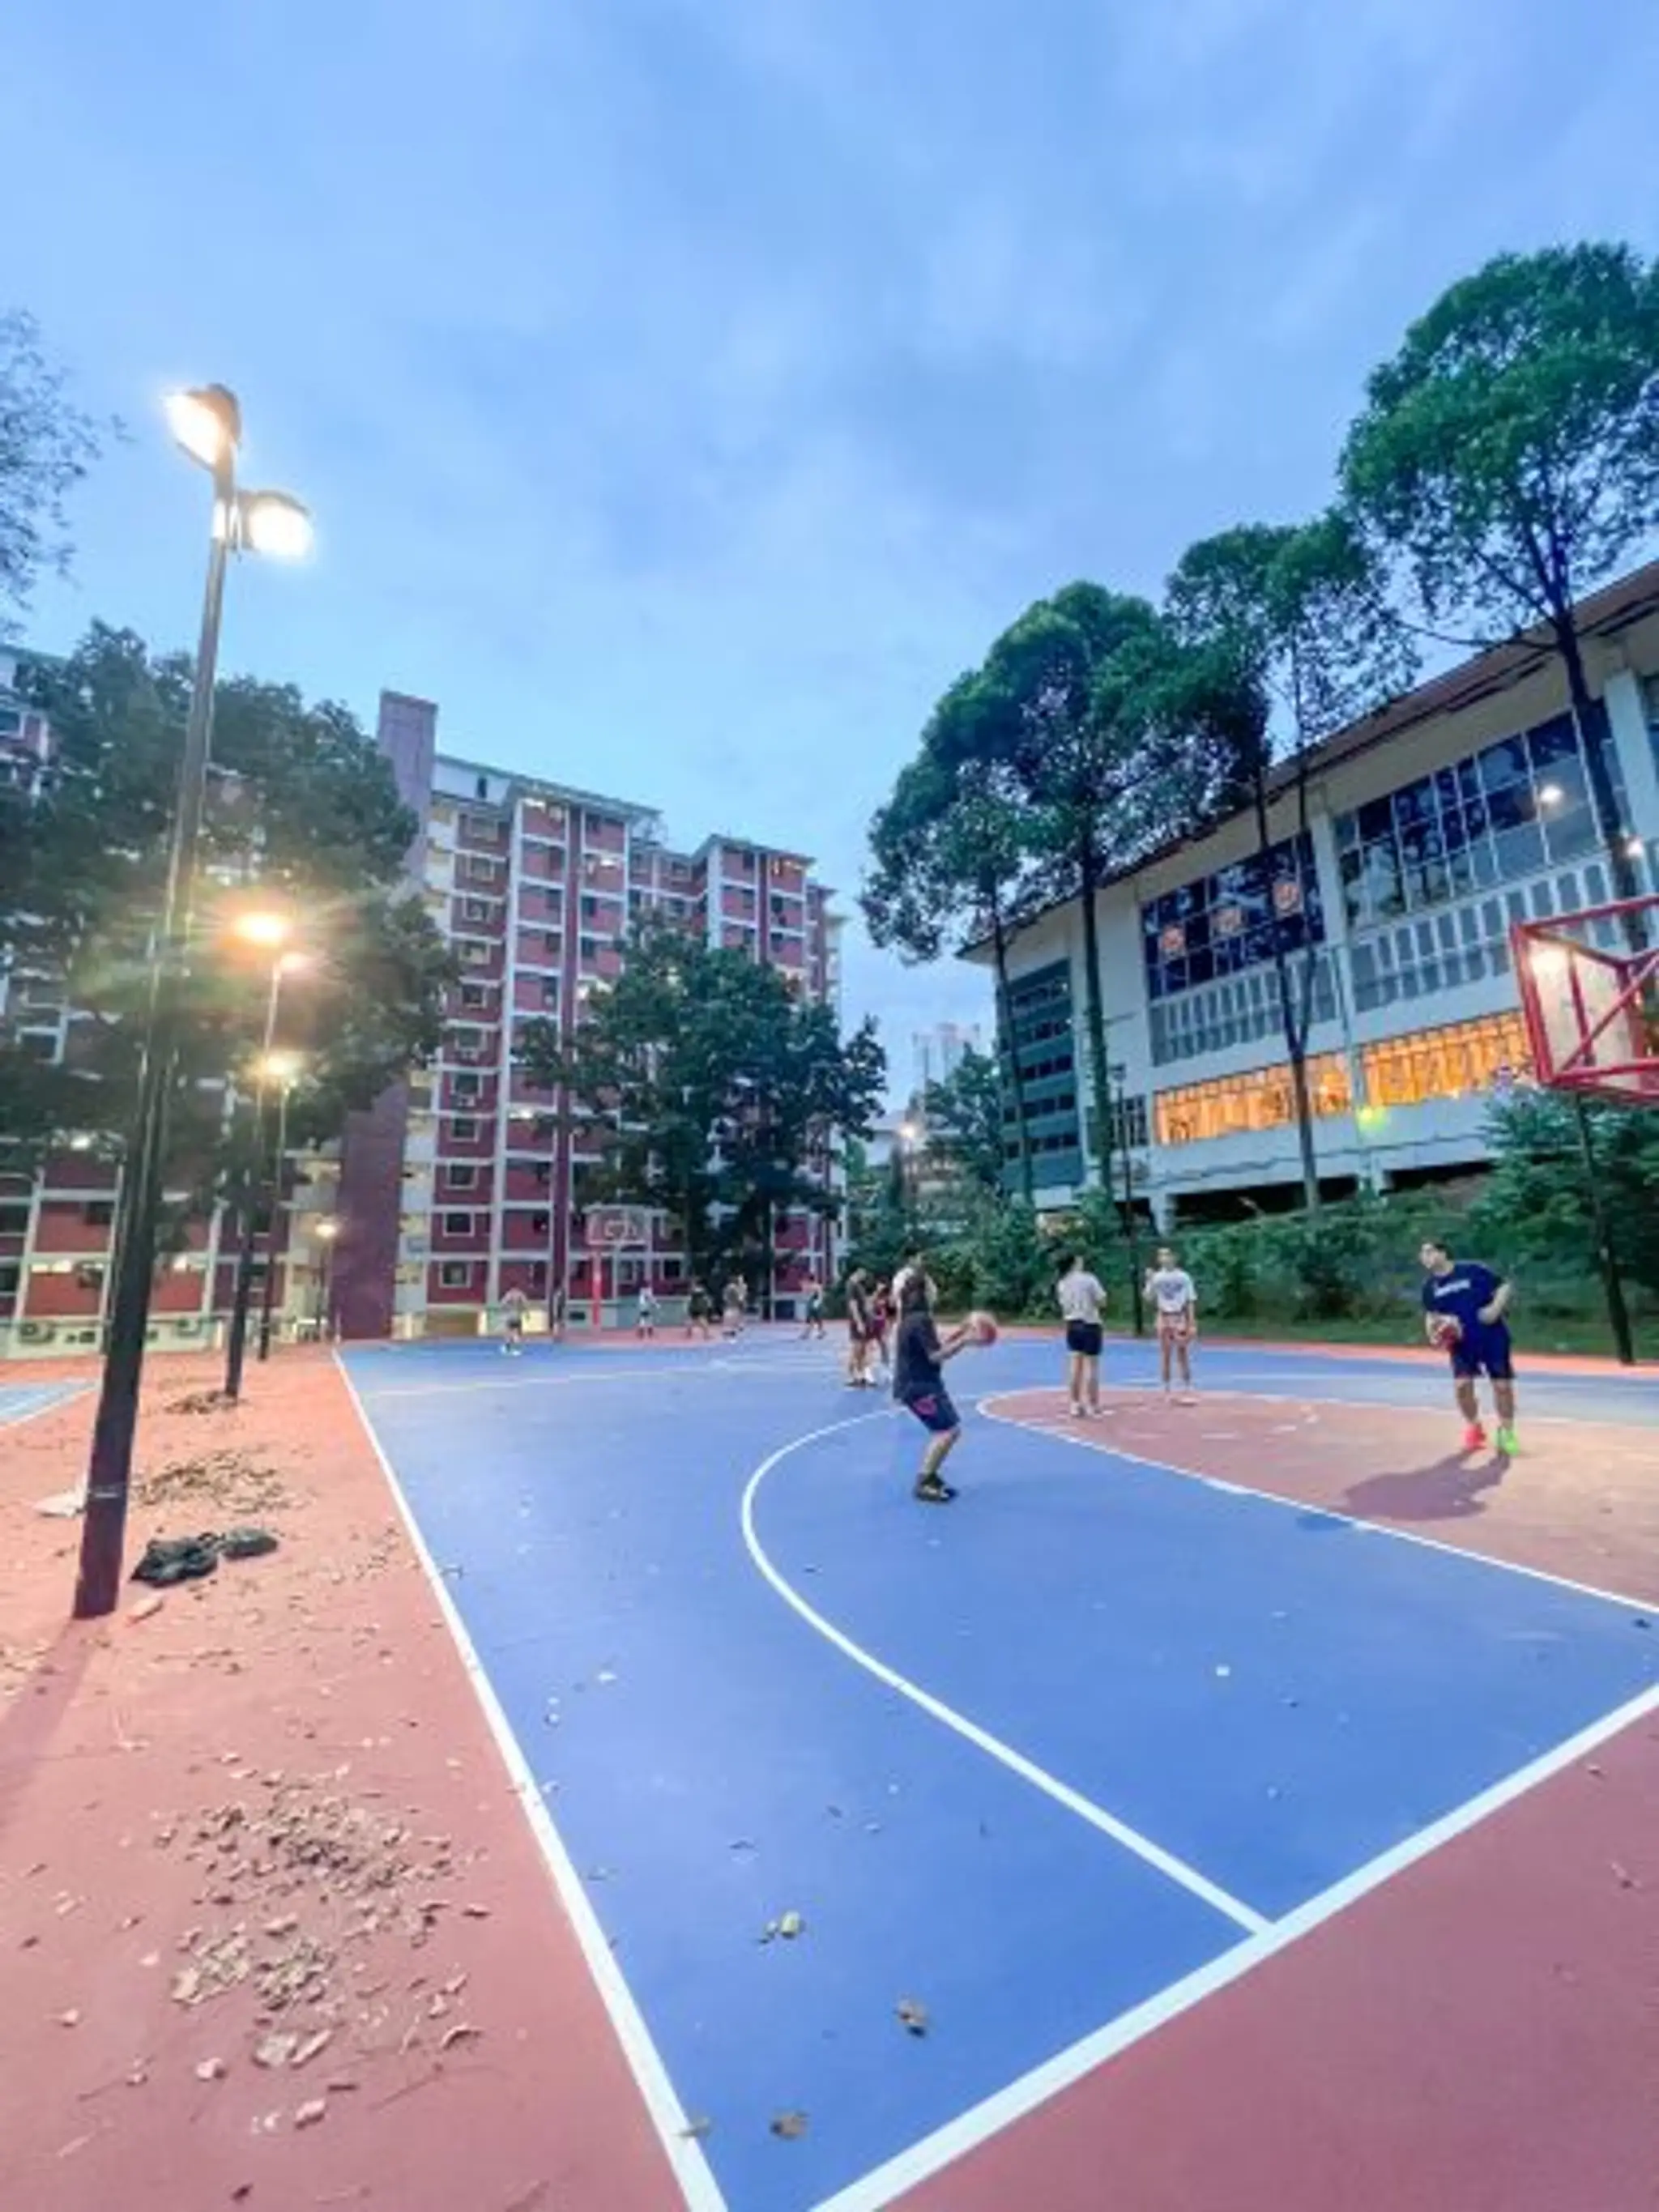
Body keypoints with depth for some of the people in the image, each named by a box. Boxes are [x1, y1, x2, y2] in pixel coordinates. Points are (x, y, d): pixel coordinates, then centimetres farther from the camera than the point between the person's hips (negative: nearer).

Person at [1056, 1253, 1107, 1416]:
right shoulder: (1089, 1279, -13)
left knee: (1074, 1366, 9)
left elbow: (1063, 1304, 8)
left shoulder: (1063, 1283, 3)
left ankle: (1075, 1406, 14)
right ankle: (1092, 1407, 4)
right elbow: (1102, 1301, -9)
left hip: (1072, 1325, 5)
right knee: (1091, 1366, 1)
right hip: (1090, 1325, -5)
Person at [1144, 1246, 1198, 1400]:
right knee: (1165, 1355, 7)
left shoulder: (1183, 1277, 1)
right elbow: (1149, 1297, -2)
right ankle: (1166, 1390, 15)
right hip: (1164, 1318, 1)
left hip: (1180, 1317, -1)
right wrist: (1149, 1280, -15)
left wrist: (1192, 1323, -4)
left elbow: (1191, 1300, 2)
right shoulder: (1157, 1277, 4)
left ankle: (1186, 1390, 4)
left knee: (1183, 1356, -2)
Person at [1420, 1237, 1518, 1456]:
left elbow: (1504, 1286, -5)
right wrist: (1433, 1332, -8)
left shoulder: (1472, 1270, -11)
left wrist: (1496, 1308, -20)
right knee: (1462, 1384, -9)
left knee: (1502, 1385, 1)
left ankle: (1507, 1433, 23)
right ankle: (1473, 1428, 16)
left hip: (1493, 1336, -3)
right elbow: (1431, 1315, 10)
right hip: (1462, 1341, 3)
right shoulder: (1430, 1286, 2)